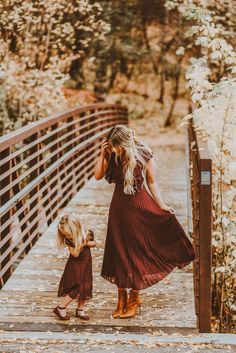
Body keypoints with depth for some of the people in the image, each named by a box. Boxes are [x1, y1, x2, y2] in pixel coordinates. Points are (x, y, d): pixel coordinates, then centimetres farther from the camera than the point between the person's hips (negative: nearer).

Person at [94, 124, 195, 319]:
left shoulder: (144, 155, -12)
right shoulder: (112, 155, -3)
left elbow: (152, 182, -4)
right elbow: (98, 176, -4)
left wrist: (161, 205, -10)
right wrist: (102, 154, -12)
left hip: (139, 205, -3)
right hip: (119, 205, 4)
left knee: (136, 250, 3)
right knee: (118, 251, 6)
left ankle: (134, 299, 17)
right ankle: (122, 299, 19)